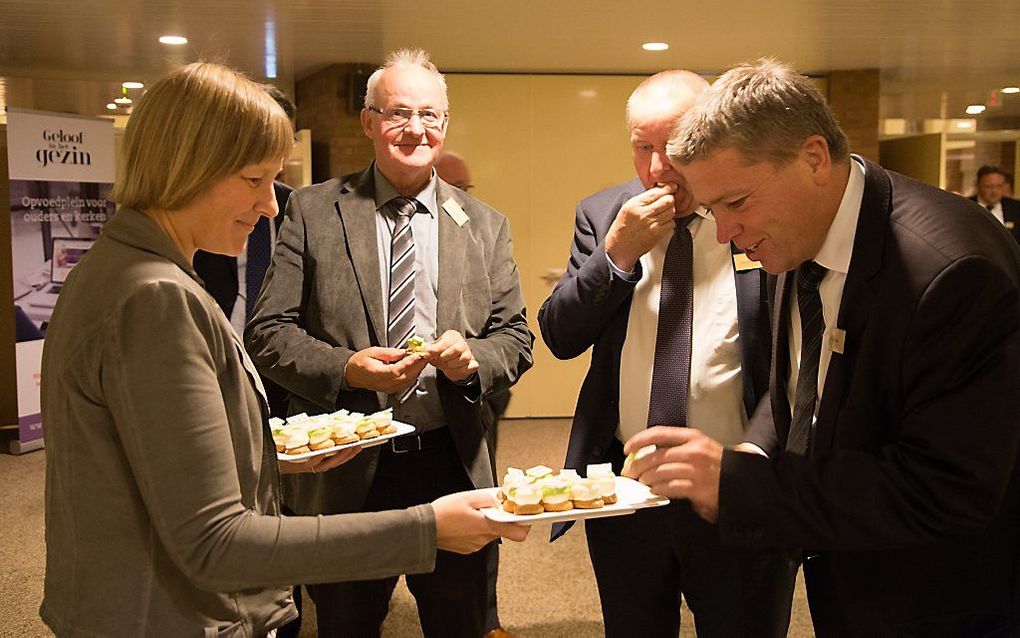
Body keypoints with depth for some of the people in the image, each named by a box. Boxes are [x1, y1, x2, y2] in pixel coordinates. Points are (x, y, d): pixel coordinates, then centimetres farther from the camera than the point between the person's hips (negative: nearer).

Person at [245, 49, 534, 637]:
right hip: (347, 472, -1)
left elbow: (517, 338, 7)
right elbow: (269, 332, -3)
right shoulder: (313, 211, 0)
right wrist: (344, 368, -20)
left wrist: (473, 358, -16)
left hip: (454, 470, 2)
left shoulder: (484, 225, 7)